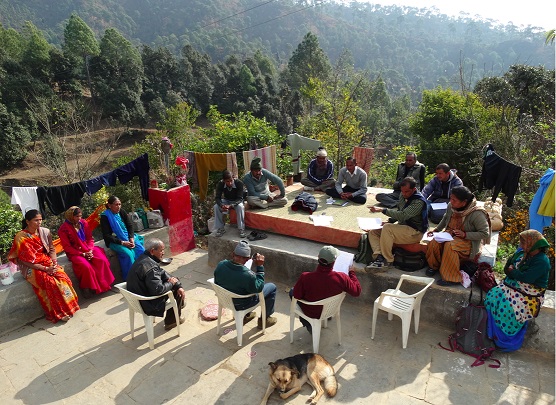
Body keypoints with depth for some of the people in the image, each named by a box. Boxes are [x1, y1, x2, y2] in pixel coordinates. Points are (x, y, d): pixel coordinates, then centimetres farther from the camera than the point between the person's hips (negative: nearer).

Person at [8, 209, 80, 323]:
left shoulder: (45, 232, 0)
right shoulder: (21, 237, -13)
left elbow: (52, 249, 8)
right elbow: (25, 260, -13)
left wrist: (54, 262, -10)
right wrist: (45, 269, -19)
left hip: (48, 262, 4)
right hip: (31, 267, -4)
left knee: (63, 277, -24)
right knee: (50, 282, -28)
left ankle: (68, 306, -10)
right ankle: (59, 313, -14)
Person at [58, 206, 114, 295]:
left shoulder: (83, 223, 4)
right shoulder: (64, 229, -8)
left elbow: (90, 238, 9)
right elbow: (67, 247, -8)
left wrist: (90, 250, -10)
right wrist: (82, 254, -16)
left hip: (88, 249, 4)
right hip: (75, 253, -4)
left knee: (102, 261, -22)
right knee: (86, 266, -32)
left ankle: (103, 285, -10)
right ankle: (86, 288, -12)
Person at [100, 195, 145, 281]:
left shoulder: (122, 212, 3)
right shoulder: (105, 216, -11)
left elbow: (130, 226, 7)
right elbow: (107, 236, -13)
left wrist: (132, 238, -10)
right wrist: (122, 242, -20)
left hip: (127, 238, 5)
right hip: (114, 241, -5)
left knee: (141, 250, -19)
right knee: (128, 254, -30)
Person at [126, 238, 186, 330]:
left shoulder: (144, 258, -1)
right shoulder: (150, 267, -32)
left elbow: (162, 272, 6)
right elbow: (158, 290, -35)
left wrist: (178, 285, -1)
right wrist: (170, 283, -14)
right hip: (147, 304, -9)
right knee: (176, 292, 4)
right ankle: (171, 321, 20)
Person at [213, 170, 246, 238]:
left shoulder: (239, 183, -29)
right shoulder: (220, 184, -21)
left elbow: (240, 198, -29)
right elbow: (217, 197, -20)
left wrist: (231, 206, -46)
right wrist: (222, 205, -42)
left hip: (237, 201, -3)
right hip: (226, 201, 3)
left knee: (240, 206, -35)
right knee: (216, 207, -24)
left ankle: (241, 229, -22)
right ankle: (220, 228, -10)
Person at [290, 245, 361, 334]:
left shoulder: (305, 277, -36)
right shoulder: (342, 278, -32)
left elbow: (296, 296, -20)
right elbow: (357, 292, -14)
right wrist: (352, 272, -2)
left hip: (311, 313, -3)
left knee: (292, 291, 23)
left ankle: (309, 325, 26)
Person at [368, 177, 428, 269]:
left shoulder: (419, 202, -22)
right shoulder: (403, 195, 4)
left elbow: (403, 215, -33)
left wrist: (382, 210, -35)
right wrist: (389, 222, 3)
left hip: (415, 232, -9)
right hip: (402, 227, 9)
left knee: (387, 228, -32)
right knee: (373, 232, -2)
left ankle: (388, 260, -24)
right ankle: (379, 256, -26)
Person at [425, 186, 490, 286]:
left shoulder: (477, 214, -23)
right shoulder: (451, 206, -5)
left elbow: (485, 233, -18)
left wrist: (465, 235, -26)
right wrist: (436, 229, 5)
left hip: (467, 240, -5)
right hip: (450, 234, 5)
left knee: (450, 246, -35)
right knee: (434, 243, -24)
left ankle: (452, 278, -21)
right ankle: (434, 266, 4)